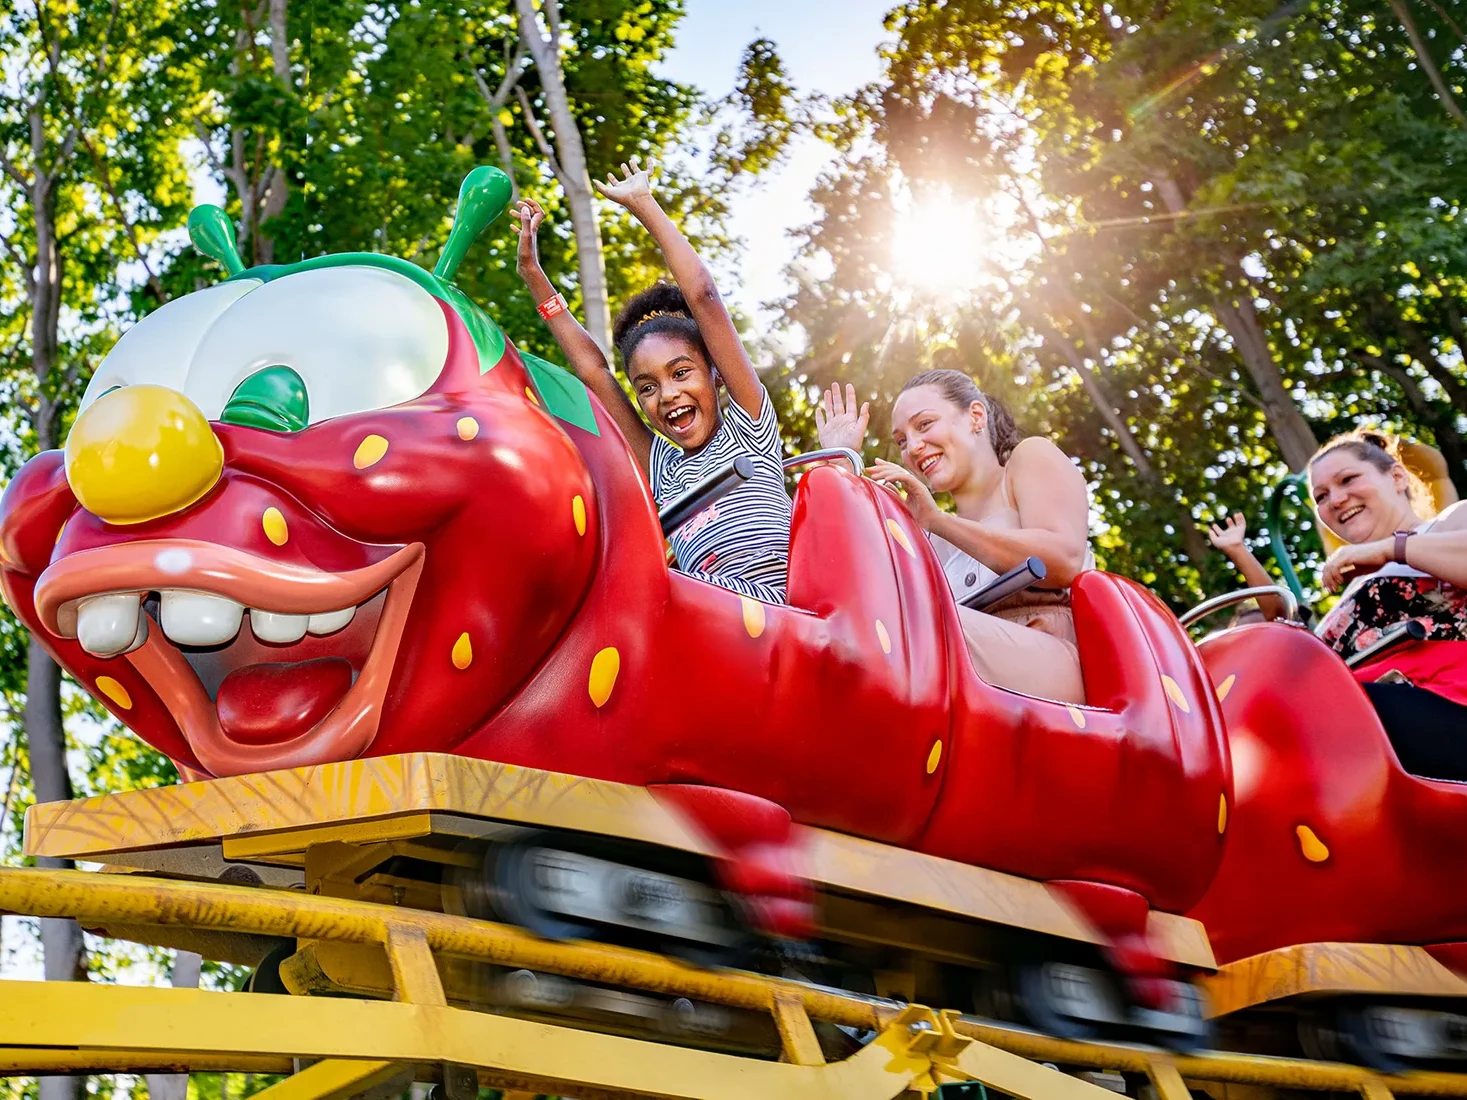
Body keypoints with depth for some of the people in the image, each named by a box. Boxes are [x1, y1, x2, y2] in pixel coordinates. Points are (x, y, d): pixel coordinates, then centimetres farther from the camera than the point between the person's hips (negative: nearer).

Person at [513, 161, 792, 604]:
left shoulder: (747, 426, 12)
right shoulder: (663, 471, 25)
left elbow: (703, 298, 7)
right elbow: (592, 370, 26)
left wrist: (643, 205, 15)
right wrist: (534, 276, 29)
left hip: (770, 604, -5)